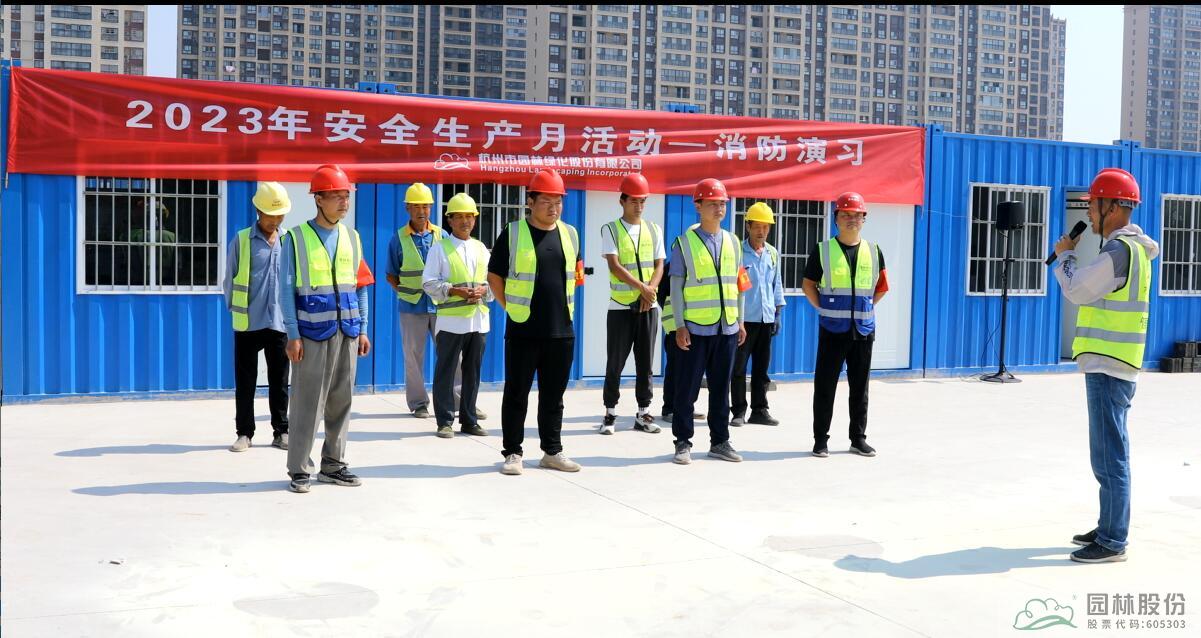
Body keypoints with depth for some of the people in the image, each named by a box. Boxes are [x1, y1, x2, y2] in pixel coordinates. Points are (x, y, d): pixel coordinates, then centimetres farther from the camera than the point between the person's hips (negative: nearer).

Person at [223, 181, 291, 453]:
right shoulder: (242, 240, -1)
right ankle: (244, 433, 14)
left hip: (280, 323, 2)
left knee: (279, 381, 8)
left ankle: (281, 432, 17)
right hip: (248, 323, -2)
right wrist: (236, 310, 3)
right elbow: (229, 280, 4)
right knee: (245, 381, 5)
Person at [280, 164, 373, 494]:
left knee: (341, 401, 9)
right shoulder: (296, 238, -3)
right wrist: (293, 335, -9)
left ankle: (333, 465, 20)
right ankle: (299, 470, 8)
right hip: (312, 333, -5)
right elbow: (286, 289, -4)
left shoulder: (352, 237, 11)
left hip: (347, 332, 5)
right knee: (307, 402, -2)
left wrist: (362, 329, 10)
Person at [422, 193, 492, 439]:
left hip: (479, 319, 4)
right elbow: (429, 282, -4)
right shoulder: (440, 248, 1)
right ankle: (445, 421, 6)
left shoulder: (481, 248, 15)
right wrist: (454, 290, -16)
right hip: (451, 319, -4)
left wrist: (483, 290, -5)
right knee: (446, 371, -1)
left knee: (472, 371, 9)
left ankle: (469, 420, 18)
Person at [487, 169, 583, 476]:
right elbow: (495, 277, 1)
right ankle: (512, 453, 12)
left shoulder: (570, 234, 8)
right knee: (516, 394, 3)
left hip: (562, 332, 4)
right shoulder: (513, 234, -5)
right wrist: (513, 308, -2)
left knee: (553, 396, 12)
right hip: (523, 331, -4)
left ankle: (552, 451, 22)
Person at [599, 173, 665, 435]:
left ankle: (643, 413, 13)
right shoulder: (610, 229, -1)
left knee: (645, 362, 6)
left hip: (648, 306, 3)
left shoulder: (654, 230, 10)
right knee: (615, 362, 0)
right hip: (620, 306, -3)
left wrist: (650, 291, -12)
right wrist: (642, 288, -17)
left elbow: (659, 266, 5)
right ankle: (610, 413, 9)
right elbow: (615, 266, -11)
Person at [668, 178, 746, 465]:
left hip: (727, 328, 4)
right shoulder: (684, 243, -2)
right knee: (687, 388, 1)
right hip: (695, 329, -4)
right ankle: (683, 442, 11)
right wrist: (680, 326, -10)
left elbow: (736, 284, 16)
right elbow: (676, 287, -4)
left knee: (721, 388, 11)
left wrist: (740, 321, 12)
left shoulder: (733, 242, 11)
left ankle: (719, 441, 21)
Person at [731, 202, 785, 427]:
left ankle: (759, 410, 17)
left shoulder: (773, 254, 10)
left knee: (762, 368, 10)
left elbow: (777, 285, 16)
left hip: (766, 318, 5)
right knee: (739, 367, -2)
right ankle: (739, 411, 5)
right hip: (744, 318, -5)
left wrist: (778, 313, 11)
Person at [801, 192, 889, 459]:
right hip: (832, 329, -3)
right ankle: (821, 439, 9)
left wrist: (866, 307, 6)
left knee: (860, 388, 10)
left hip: (864, 329, 3)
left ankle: (858, 438, 20)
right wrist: (824, 309, -3)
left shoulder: (874, 252, 8)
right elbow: (808, 284, 5)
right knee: (825, 386, 0)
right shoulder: (822, 250, -1)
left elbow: (881, 287, 18)